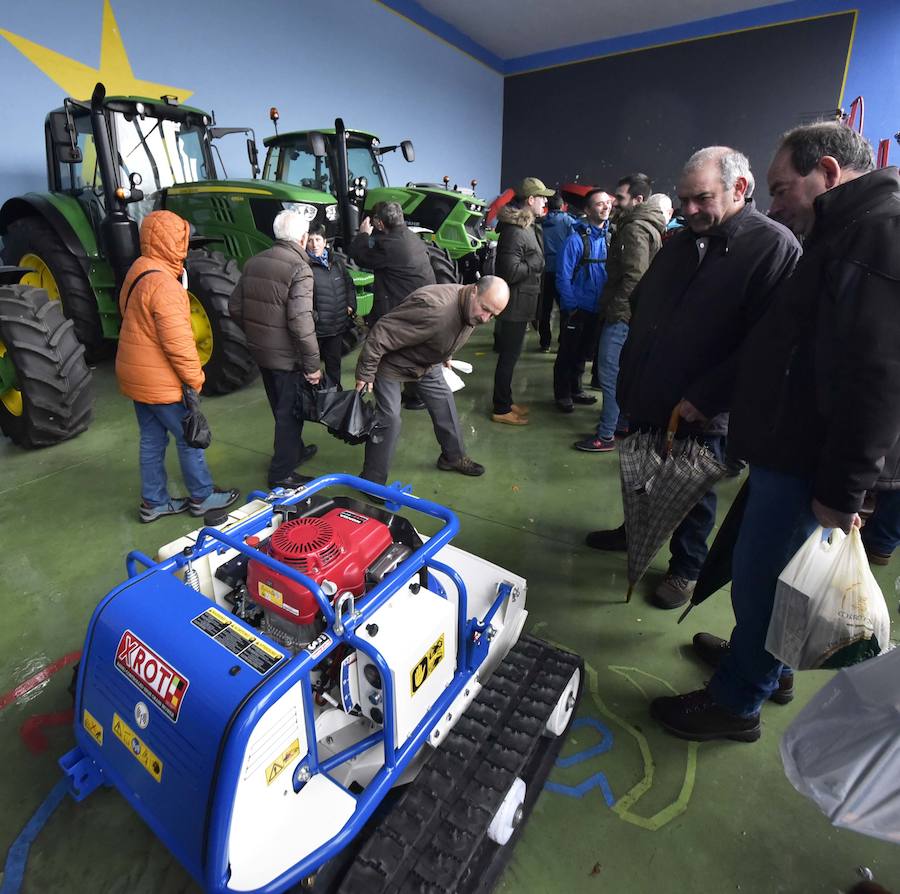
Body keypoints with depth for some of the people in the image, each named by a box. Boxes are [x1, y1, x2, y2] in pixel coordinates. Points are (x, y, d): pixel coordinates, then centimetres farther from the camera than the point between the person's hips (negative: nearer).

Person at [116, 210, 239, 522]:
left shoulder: (138, 272, 11)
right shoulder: (163, 282, -21)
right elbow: (177, 341, -24)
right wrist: (195, 378, -15)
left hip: (137, 376, 10)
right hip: (161, 381, -10)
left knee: (152, 440, 16)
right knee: (190, 438, 5)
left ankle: (154, 502, 26)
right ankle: (202, 496, 19)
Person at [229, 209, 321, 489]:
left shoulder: (254, 262, 6)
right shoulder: (299, 269, -17)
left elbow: (235, 306, 10)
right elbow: (301, 322, -26)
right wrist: (312, 364, -20)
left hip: (260, 351, 8)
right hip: (287, 356, -7)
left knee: (281, 407, 23)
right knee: (290, 412, 6)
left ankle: (294, 450, 43)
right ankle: (282, 473, 14)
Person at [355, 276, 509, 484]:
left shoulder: (470, 307, -11)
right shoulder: (434, 308, -40)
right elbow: (381, 335, -35)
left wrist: (445, 358, 26)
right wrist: (365, 374, -27)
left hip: (427, 362, 8)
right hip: (392, 363, -8)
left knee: (444, 404, 11)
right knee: (389, 418, -9)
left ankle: (453, 457, 32)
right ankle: (373, 480, 7)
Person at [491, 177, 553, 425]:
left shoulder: (528, 226, 13)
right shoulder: (515, 231, -19)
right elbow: (511, 271, -26)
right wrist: (536, 262, -16)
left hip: (521, 304, 10)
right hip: (515, 305, -10)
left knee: (509, 355, 17)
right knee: (508, 356, -2)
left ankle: (505, 401, 29)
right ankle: (501, 409, 9)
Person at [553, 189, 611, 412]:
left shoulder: (609, 237, 3)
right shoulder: (577, 238, -14)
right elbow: (563, 276, -15)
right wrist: (572, 306, -15)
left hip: (596, 309, 6)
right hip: (576, 308, -6)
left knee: (582, 352, 18)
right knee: (567, 353, 5)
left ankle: (575, 389, 32)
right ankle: (562, 394, 19)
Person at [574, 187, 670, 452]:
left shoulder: (635, 229, -14)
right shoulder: (649, 227, 18)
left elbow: (634, 277, -22)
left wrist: (616, 309, -18)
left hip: (622, 315, -10)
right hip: (629, 313, 10)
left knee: (610, 375, -6)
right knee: (624, 371, 18)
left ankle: (606, 436, 0)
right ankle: (623, 422, 30)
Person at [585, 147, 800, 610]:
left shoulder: (774, 246, -12)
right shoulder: (679, 242, 10)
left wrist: (703, 398, -20)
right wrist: (629, 377, 11)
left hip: (700, 414, -6)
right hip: (645, 399, 6)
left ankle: (686, 567, 32)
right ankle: (635, 531, 45)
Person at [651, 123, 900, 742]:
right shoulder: (848, 232, 18)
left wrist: (843, 488, -22)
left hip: (807, 462, -10)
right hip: (793, 448, 10)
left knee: (760, 578, 2)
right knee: (768, 574, 21)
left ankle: (737, 702, 20)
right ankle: (761, 658, 42)